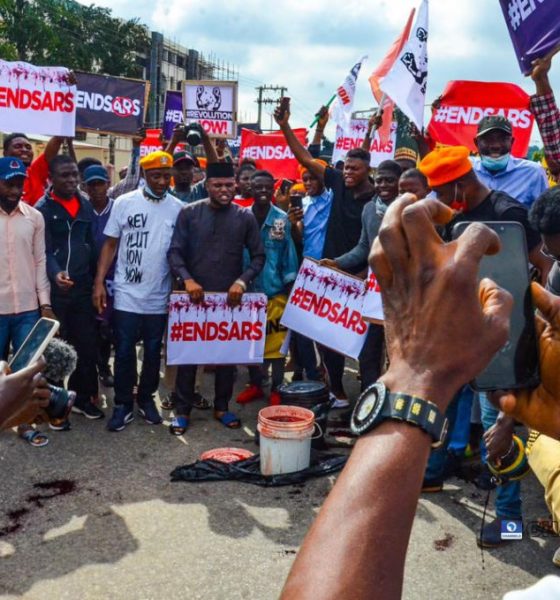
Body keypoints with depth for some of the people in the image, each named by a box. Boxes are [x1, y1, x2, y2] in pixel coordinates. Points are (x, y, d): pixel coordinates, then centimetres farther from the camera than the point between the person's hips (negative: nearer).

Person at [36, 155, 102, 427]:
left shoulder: (85, 206, 10)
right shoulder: (43, 208, -4)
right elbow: (44, 250, -12)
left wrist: (96, 279, 7)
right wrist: (55, 273, -31)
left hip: (83, 287, 4)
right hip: (54, 289, -4)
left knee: (86, 345, 8)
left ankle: (83, 397, 24)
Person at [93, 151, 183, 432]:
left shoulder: (178, 208, -1)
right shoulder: (124, 203, -4)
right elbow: (110, 245, -1)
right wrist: (99, 282, -8)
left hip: (159, 297, 1)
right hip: (126, 295, -1)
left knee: (153, 352, 13)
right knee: (124, 352, 5)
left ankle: (146, 398, 30)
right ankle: (123, 404, 19)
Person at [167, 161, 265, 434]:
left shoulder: (245, 217, 1)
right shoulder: (189, 213, -2)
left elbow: (258, 256, 3)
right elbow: (174, 252, -4)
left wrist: (242, 281, -13)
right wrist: (187, 279, -20)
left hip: (230, 296, 1)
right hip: (195, 294, -1)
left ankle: (221, 407, 26)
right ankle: (182, 410, 17)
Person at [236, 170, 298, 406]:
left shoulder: (282, 219, -5)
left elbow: (289, 254, -1)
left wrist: (290, 288, -2)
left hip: (275, 290, -2)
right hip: (248, 290, 2)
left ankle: (276, 389, 16)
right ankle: (255, 385, 28)